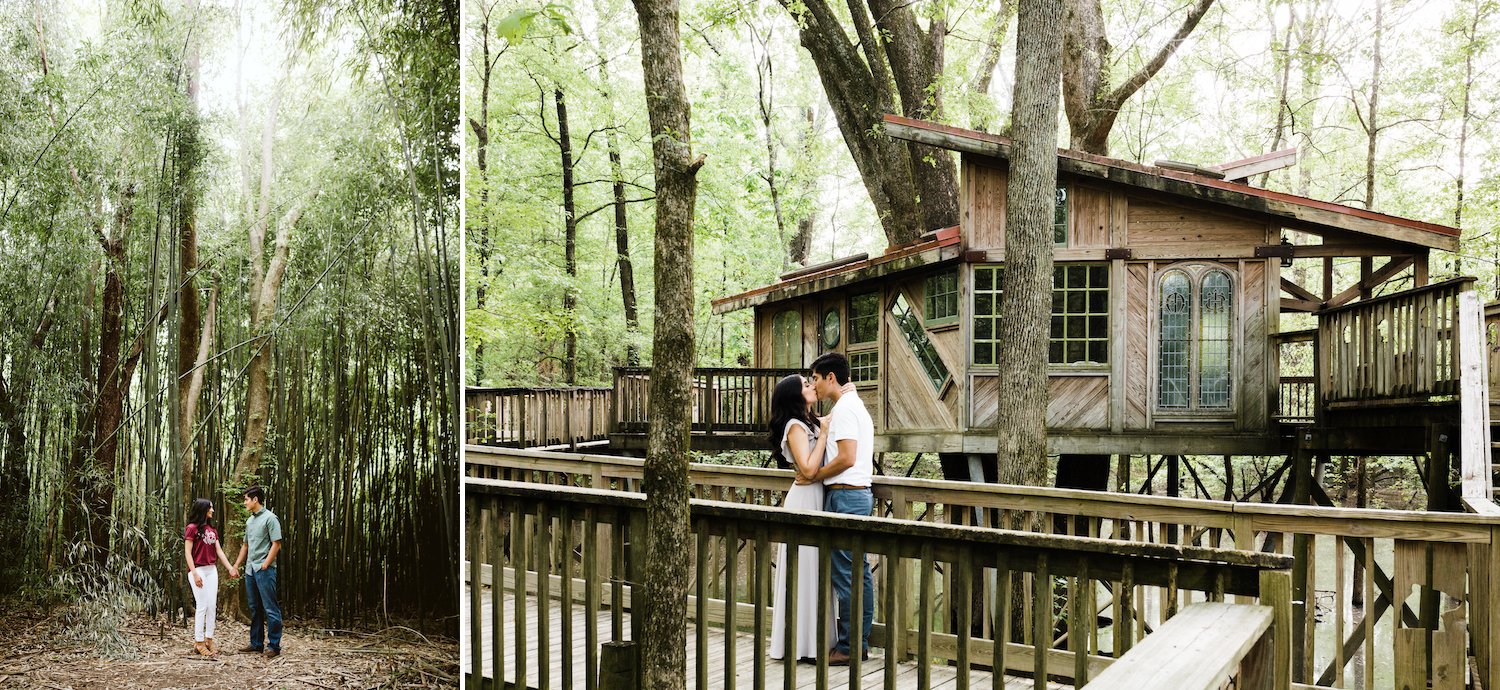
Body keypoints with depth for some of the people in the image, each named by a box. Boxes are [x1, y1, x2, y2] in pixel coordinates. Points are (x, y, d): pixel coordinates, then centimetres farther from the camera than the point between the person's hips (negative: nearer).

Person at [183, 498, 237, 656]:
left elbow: (219, 551, 14)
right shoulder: (192, 528, -6)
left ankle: (209, 640, 11)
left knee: (212, 606, 4)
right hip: (198, 570, -7)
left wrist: (230, 569, 8)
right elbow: (188, 552, -9)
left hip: (212, 570, 7)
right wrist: (194, 574, -16)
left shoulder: (212, 530, 15)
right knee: (202, 606, -7)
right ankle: (199, 642, 1)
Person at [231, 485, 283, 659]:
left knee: (271, 609, -6)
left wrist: (265, 565, -16)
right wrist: (236, 566, 19)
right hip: (250, 570, 9)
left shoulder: (270, 518, -8)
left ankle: (274, 646, -4)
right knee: (255, 609, 13)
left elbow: (276, 544, -13)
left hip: (265, 569, -9)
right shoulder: (250, 520, 17)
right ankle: (256, 644, 20)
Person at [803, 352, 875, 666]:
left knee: (845, 573, -6)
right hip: (861, 493, 11)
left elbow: (847, 458, -22)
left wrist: (815, 475, -10)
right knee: (860, 571, 11)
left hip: (844, 496, -11)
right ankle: (861, 642, 17)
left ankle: (847, 648, -1)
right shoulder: (858, 407, 19)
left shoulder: (843, 409, -13)